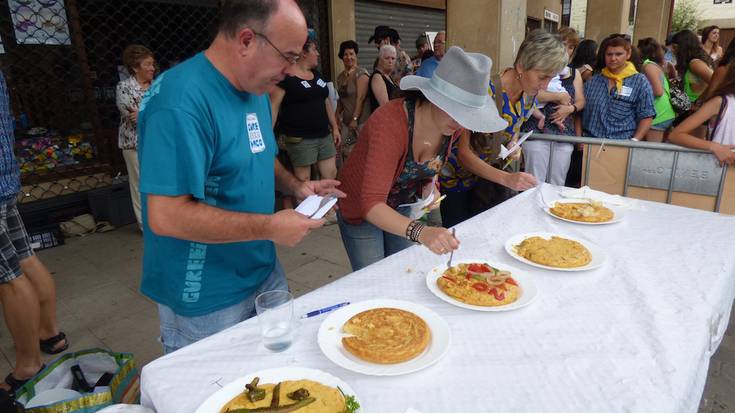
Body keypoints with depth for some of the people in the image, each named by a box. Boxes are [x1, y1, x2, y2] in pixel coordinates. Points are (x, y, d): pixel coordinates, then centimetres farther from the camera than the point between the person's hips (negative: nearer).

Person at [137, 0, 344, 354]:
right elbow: (166, 217, -30)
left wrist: (295, 185, -1)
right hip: (206, 301, -8)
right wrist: (271, 227, -25)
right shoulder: (182, 99, -26)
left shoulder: (255, 88, 3)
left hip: (264, 273, 8)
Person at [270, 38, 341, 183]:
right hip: (300, 139, -7)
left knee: (331, 176, 8)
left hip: (324, 135, 7)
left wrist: (335, 127, 18)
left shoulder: (316, 74, 15)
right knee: (303, 182, 0)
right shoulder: (286, 77, -10)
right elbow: (273, 107, -15)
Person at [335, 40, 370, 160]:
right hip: (346, 121, 7)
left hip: (361, 121, -7)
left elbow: (360, 98, -15)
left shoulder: (361, 73, -8)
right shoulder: (340, 76, 14)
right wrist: (338, 115, 13)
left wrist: (355, 119, -18)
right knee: (346, 152, 5)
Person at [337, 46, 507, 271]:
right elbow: (371, 205, -41)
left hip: (403, 207, 6)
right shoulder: (391, 122, -35)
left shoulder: (451, 125, -14)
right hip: (361, 211, -5)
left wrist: (430, 187, -13)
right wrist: (420, 232, -54)